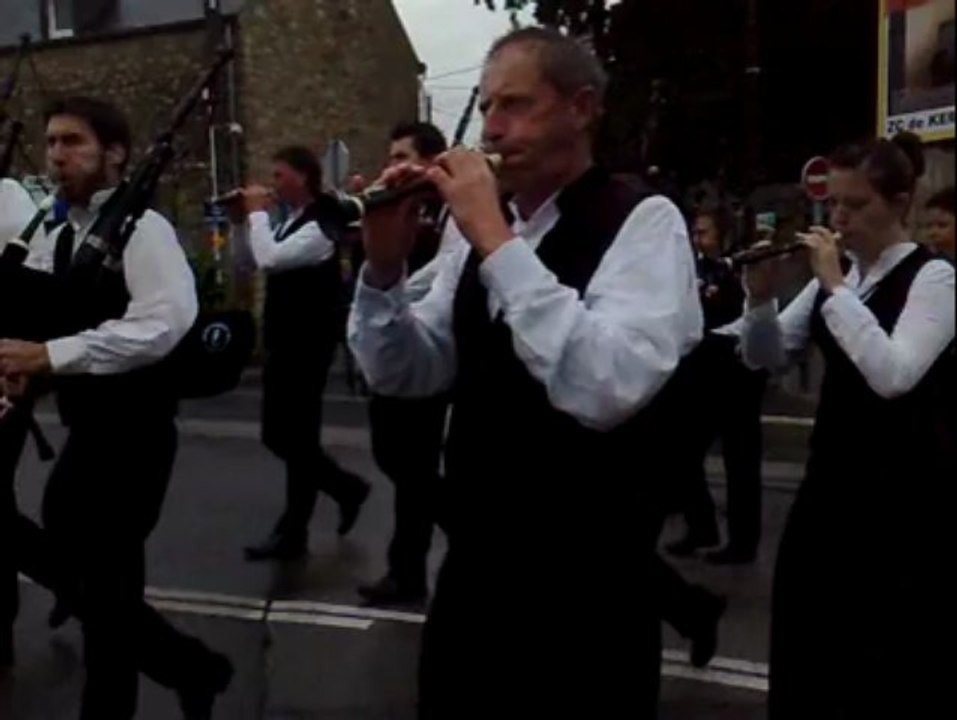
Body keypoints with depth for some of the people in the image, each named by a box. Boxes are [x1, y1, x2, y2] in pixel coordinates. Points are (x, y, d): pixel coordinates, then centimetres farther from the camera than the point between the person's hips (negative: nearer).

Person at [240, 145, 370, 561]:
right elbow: (257, 261, 15)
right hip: (285, 343, 9)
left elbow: (269, 259, -29)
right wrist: (249, 219, 4)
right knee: (278, 436, 13)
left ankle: (293, 533, 12)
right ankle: (346, 488, 27)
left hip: (307, 346, -9)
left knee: (295, 439, 0)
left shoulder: (319, 226, -16)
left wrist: (257, 212, -16)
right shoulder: (291, 221, 13)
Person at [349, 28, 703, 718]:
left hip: (586, 585, -6)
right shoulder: (477, 228, 5)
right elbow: (403, 375, 6)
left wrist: (497, 242, -27)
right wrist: (385, 267, -10)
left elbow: (608, 388, -29)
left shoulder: (644, 222, -13)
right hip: (472, 566, 6)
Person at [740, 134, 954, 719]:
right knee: (803, 632, 13)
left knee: (891, 651, 2)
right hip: (833, 472, 7)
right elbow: (764, 357, 6)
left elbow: (893, 375, -26)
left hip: (906, 483, -7)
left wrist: (835, 287, -24)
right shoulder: (836, 275, 9)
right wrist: (761, 294, -12)